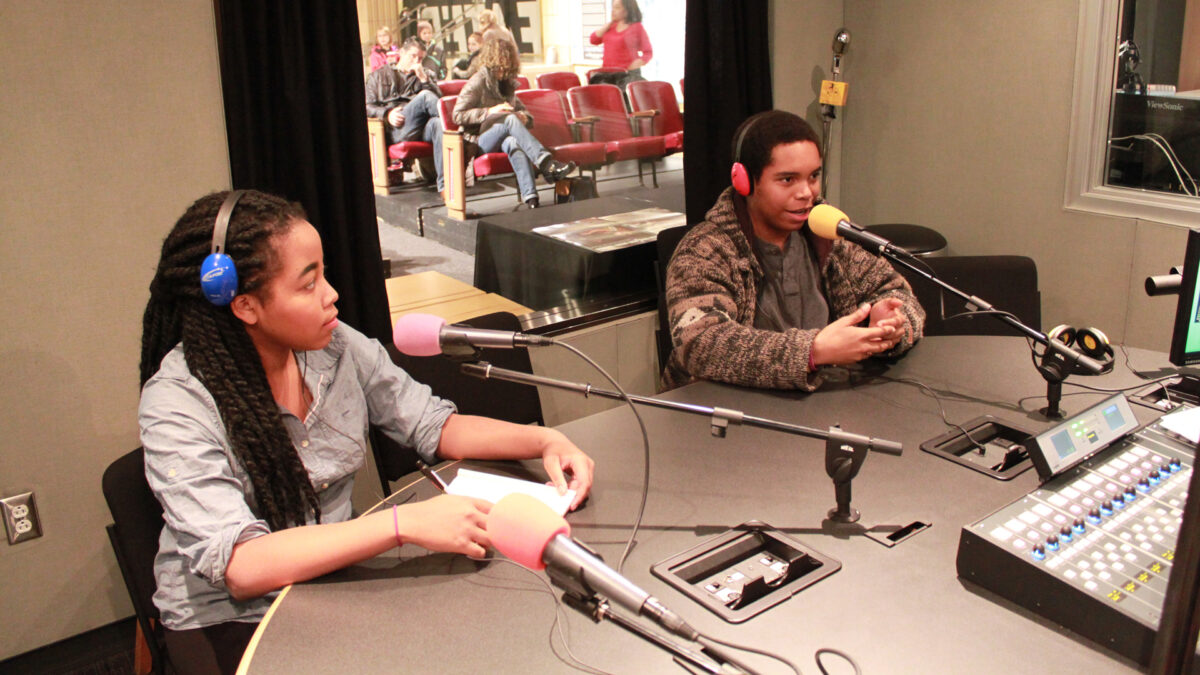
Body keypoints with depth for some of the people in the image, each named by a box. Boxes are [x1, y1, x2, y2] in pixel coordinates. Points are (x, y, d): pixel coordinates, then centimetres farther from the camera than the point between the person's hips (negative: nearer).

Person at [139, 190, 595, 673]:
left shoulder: (336, 347, -6)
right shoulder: (177, 402, -20)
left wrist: (543, 441, -14)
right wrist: (404, 523, -38)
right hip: (230, 623, -5)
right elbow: (239, 565, -29)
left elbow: (433, 426, 3)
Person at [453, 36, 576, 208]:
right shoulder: (478, 82, 1)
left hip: (503, 138, 4)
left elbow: (522, 109, 28)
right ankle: (547, 163, -51)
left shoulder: (507, 82, 19)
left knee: (512, 142, -37)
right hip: (480, 140, -4)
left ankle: (530, 198, -59)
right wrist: (490, 112, -15)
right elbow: (458, 115, -6)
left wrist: (523, 116, 2)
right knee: (510, 119, -35)